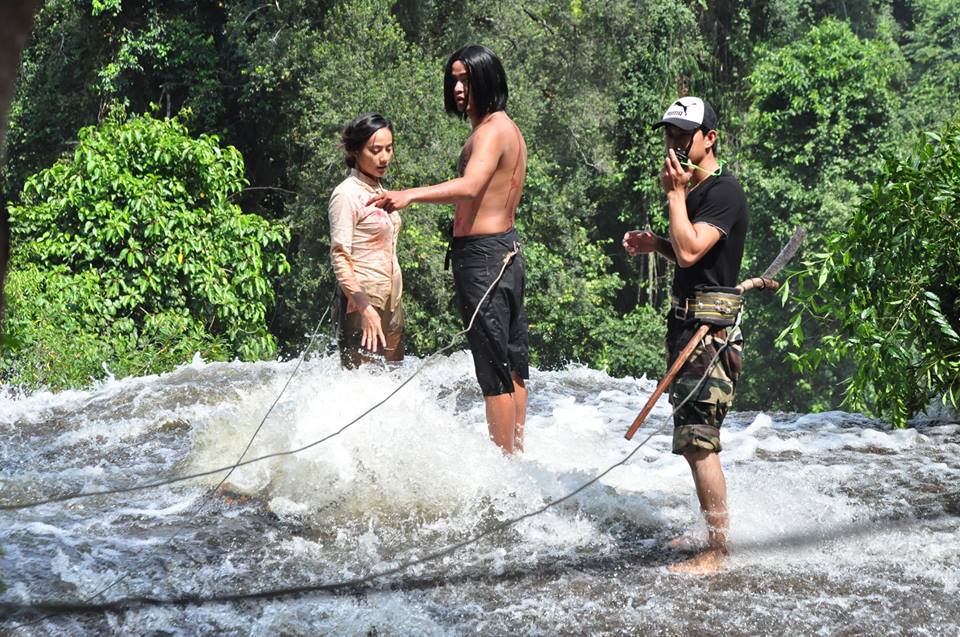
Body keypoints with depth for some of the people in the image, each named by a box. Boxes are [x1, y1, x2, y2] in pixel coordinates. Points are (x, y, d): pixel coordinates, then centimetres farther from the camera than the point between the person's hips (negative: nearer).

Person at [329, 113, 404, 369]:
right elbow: (339, 258, -16)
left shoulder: (379, 192, 17)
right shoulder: (347, 194, -9)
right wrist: (365, 308, -23)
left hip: (391, 302, 8)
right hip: (362, 302, -8)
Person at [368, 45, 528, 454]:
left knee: (494, 369, -7)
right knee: (511, 363, 15)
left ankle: (506, 459, -3)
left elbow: (470, 186, -32)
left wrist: (411, 195, -43)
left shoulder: (492, 130, -14)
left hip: (482, 252, -11)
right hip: (507, 249, 11)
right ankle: (516, 453, 24)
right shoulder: (506, 128, 18)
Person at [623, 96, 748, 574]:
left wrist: (674, 194, -17)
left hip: (711, 330, -10)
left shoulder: (724, 191, -14)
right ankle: (714, 531, 25)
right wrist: (654, 244, 10)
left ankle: (716, 553, -10)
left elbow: (690, 252, -25)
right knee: (696, 439, 15)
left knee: (697, 440, -13)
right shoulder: (694, 190, 17)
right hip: (688, 322, 10)